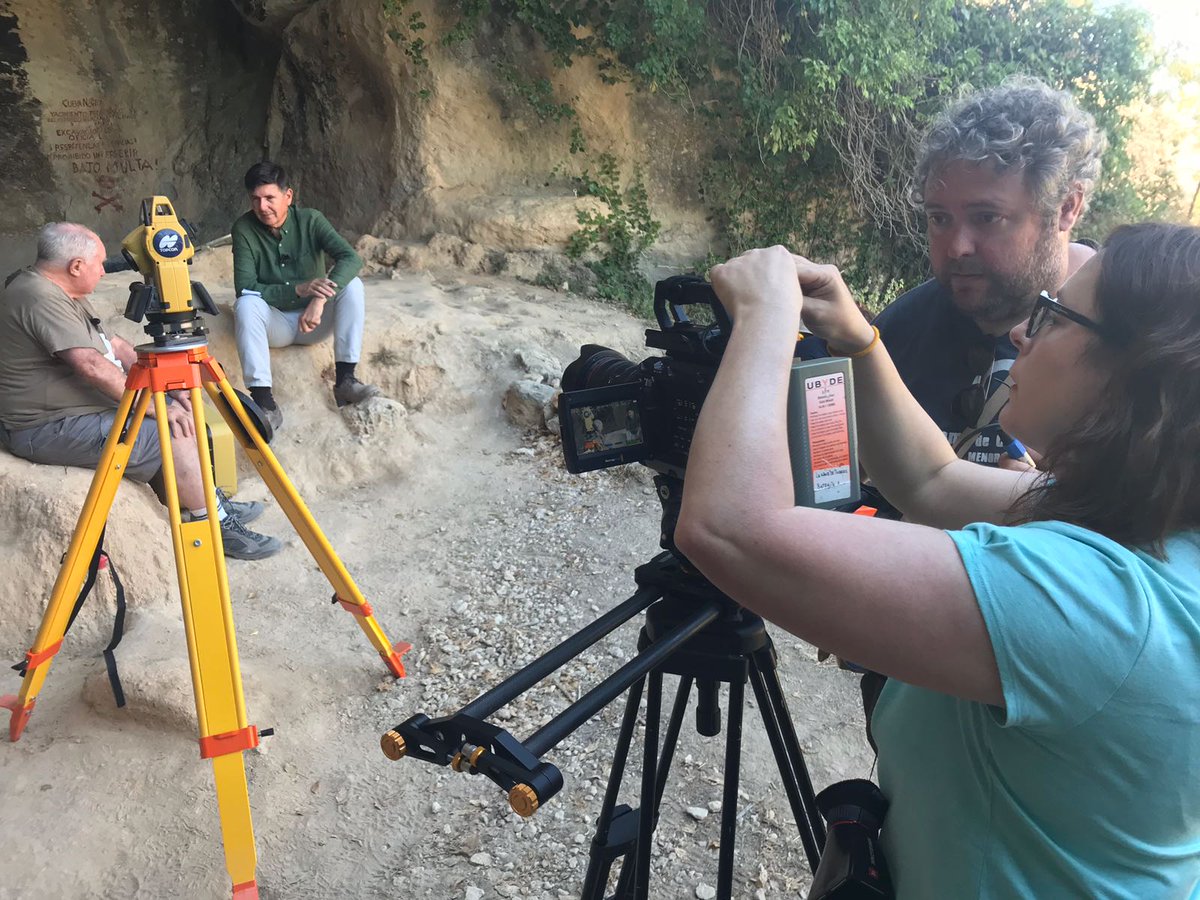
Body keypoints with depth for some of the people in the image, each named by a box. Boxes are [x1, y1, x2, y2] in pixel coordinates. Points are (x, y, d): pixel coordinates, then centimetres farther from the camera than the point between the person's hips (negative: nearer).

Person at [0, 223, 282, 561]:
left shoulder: (58, 292, 12)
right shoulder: (39, 297, -22)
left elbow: (114, 345, 13)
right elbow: (93, 366, -29)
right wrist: (155, 405, -22)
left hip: (85, 405, 11)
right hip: (49, 428, -11)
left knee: (182, 413, 10)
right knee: (175, 437, -19)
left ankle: (211, 504, 17)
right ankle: (216, 528, -5)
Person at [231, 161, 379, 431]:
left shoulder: (310, 220, -11)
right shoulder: (244, 229, -12)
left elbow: (351, 258, -25)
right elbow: (245, 287, -19)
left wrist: (320, 299, -40)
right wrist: (299, 289, -32)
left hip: (315, 320, 1)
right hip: (276, 324, -1)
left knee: (352, 285, -23)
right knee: (246, 303, -31)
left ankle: (345, 379, -27)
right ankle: (263, 400, -36)